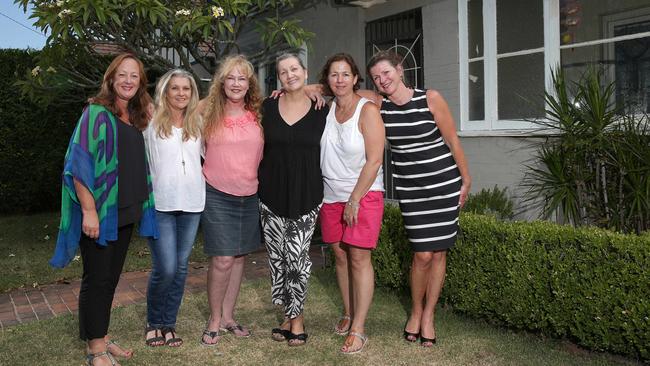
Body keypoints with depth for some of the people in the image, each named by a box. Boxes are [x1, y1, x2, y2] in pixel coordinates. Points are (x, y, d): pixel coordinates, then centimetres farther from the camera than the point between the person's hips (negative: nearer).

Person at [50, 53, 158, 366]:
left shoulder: (136, 118, 11)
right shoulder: (97, 113, -10)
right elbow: (80, 164, -15)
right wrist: (89, 211, -20)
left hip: (126, 212, 7)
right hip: (99, 211, -7)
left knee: (111, 276, 14)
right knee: (97, 278, 2)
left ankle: (101, 337, 28)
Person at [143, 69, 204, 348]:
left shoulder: (198, 123, 10)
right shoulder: (152, 121, 0)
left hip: (191, 203, 4)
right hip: (160, 204, -4)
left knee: (181, 267, 8)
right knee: (165, 269, -9)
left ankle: (168, 325, 22)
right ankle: (153, 322, 16)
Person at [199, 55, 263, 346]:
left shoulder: (259, 114, 2)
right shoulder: (207, 111, -4)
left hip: (250, 196, 3)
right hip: (217, 195, -3)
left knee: (239, 257, 12)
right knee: (222, 260, -6)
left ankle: (228, 316, 26)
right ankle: (214, 320, 13)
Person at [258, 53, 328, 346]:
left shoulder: (320, 111, 2)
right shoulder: (268, 107, 5)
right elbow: (260, 147, 13)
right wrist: (257, 181, 8)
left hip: (305, 194, -2)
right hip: (272, 193, 2)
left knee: (297, 255, -6)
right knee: (277, 255, 6)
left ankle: (296, 316, 12)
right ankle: (290, 314, 21)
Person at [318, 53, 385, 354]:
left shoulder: (367, 110, -11)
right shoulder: (327, 108, 4)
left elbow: (374, 160, -15)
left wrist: (355, 199, -15)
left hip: (363, 195, -5)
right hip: (331, 195, 5)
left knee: (359, 258, -5)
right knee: (340, 255, 10)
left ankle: (358, 330, -1)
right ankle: (348, 313, 26)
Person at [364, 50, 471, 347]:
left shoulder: (431, 98, -9)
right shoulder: (378, 103, -3)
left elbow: (452, 140, -3)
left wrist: (466, 180, 2)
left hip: (444, 182, -1)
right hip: (410, 187, 1)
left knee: (438, 252, 5)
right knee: (422, 254, -4)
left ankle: (428, 315, 22)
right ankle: (415, 311, 22)